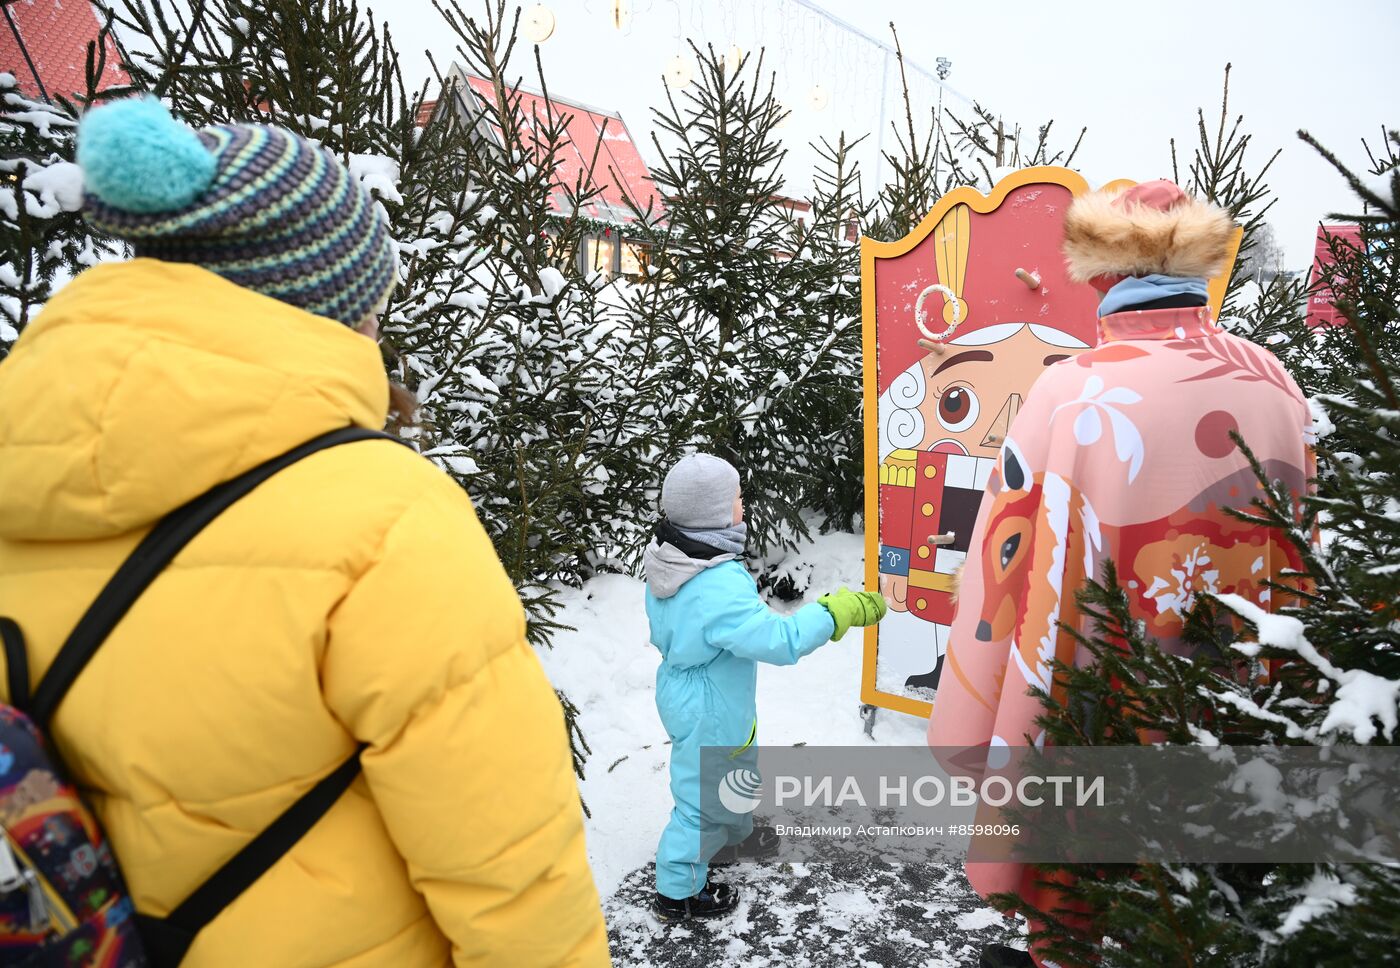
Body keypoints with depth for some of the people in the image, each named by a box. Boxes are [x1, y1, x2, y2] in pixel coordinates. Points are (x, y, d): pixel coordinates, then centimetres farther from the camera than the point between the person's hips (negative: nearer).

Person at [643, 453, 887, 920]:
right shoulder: (719, 588, -37)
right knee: (704, 799, 11)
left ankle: (738, 830, 58)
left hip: (683, 688, 9)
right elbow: (781, 640, -34)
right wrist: (842, 609, -25)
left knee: (739, 764, 32)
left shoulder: (668, 559, -7)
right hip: (708, 713, -9)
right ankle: (678, 894, 32)